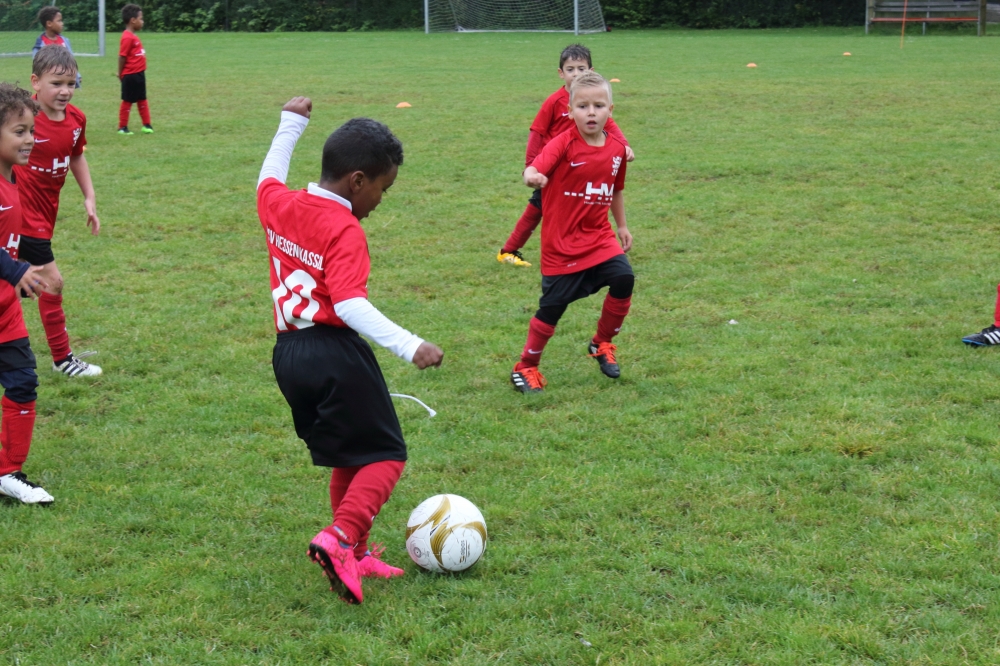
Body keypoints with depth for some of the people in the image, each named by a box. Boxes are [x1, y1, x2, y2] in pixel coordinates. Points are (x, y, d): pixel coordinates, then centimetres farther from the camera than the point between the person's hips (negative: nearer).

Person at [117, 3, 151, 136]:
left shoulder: (134, 37, 10)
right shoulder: (127, 37, -20)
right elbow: (122, 56, -19)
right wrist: (120, 74, -14)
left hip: (139, 74, 9)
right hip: (130, 75, -9)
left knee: (142, 100, 15)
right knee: (128, 101, 1)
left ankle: (147, 125, 24)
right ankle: (122, 127, 11)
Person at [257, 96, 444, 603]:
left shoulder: (278, 204, 5)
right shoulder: (344, 230, -17)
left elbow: (269, 177, 30)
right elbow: (351, 304, -28)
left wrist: (291, 123, 40)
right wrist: (408, 346, -34)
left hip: (288, 352, 8)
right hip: (334, 351, -8)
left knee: (348, 457, 21)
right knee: (385, 455, 1)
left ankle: (355, 554, 24)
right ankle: (339, 539, -18)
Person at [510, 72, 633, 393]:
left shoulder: (617, 148, 1)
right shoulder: (564, 143, -16)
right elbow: (535, 168, -33)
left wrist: (622, 226, 25)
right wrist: (532, 176, -56)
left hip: (599, 237, 5)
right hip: (561, 243, -4)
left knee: (623, 279, -16)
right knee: (552, 306, 1)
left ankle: (602, 344, 9)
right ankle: (525, 367, 23)